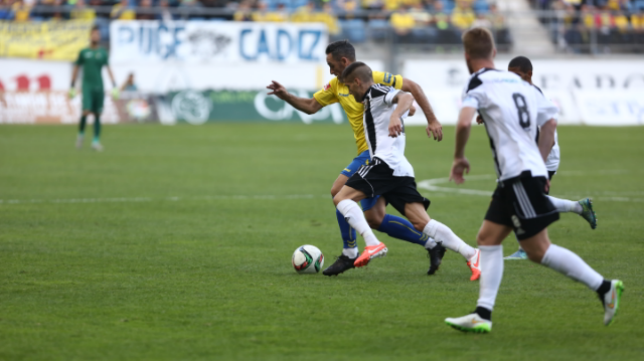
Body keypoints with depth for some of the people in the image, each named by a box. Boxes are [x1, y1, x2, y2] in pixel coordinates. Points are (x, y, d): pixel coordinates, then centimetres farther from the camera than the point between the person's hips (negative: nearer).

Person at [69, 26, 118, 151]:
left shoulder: (103, 53, 6)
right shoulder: (84, 52, 4)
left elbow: (108, 69, 1)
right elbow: (76, 69, 11)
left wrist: (114, 87, -8)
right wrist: (72, 87, 10)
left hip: (99, 87, 2)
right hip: (87, 86, -2)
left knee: (97, 114, 3)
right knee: (86, 111, -15)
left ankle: (96, 141, 8)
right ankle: (81, 134, 9)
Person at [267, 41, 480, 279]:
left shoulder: (372, 78, -11)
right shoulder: (337, 86, 12)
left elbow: (411, 87, -9)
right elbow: (311, 106, 17)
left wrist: (432, 120, -13)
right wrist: (286, 96, 1)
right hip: (368, 152, 9)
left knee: (339, 192, -18)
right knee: (375, 219, 6)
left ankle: (350, 253, -6)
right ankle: (432, 245, 15)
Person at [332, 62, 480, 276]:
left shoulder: (375, 92, 1)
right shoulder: (371, 102, 31)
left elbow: (406, 97, -19)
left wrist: (395, 116, -36)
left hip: (387, 162, -9)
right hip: (402, 170, 9)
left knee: (341, 198, -10)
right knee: (422, 223, -2)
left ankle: (373, 244, -27)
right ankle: (471, 255, -14)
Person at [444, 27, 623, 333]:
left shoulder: (478, 84, -5)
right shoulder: (518, 81, 19)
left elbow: (464, 122, -23)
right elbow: (550, 122, 21)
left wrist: (459, 157, -6)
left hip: (520, 175, -9)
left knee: (538, 251, -5)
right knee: (487, 239, 10)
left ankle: (604, 287, -4)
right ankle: (483, 314, 4)